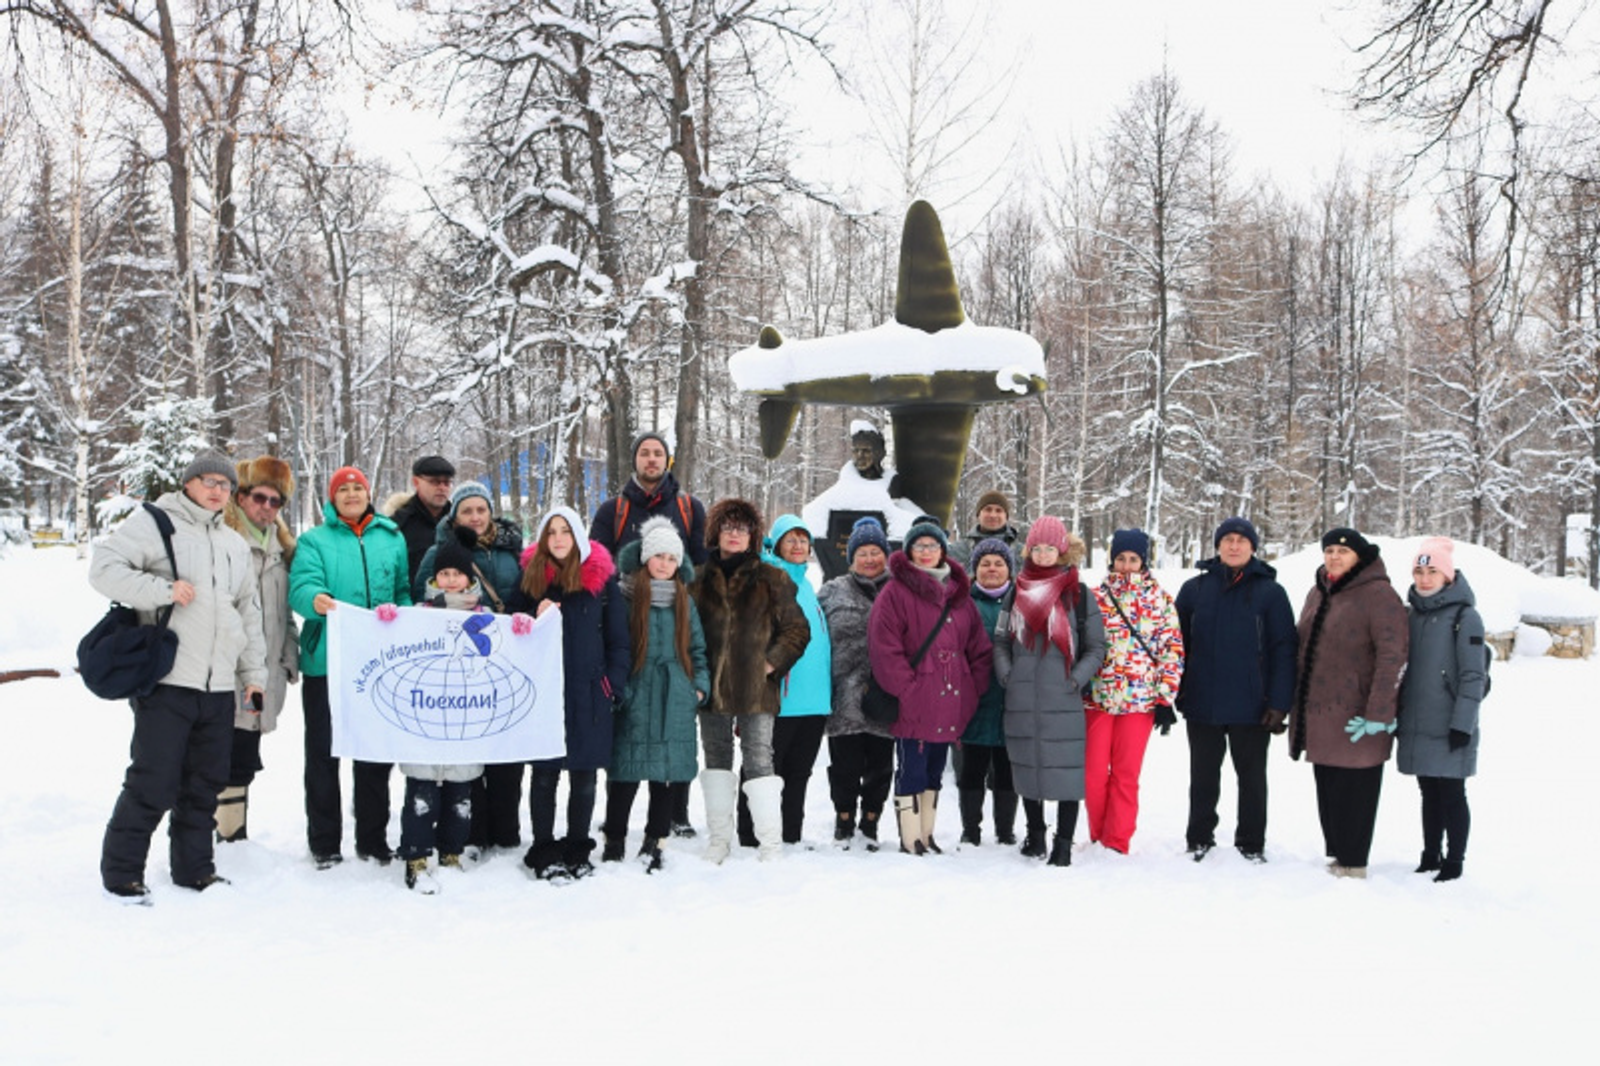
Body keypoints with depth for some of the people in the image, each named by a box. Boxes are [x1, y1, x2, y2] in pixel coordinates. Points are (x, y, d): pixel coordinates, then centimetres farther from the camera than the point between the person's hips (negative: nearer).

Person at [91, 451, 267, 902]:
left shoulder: (235, 544, 20)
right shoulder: (154, 524, 0)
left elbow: (250, 612, 23)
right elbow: (104, 569, -11)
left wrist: (254, 672, 19)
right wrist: (162, 589, -20)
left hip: (220, 688, 6)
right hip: (166, 680, -6)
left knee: (206, 782, 12)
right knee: (153, 782, -4)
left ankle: (193, 868, 24)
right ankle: (121, 873, 10)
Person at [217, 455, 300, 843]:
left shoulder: (281, 547, 19)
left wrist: (289, 659, 16)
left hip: (262, 678, 7)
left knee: (243, 765, 15)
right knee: (225, 764, -5)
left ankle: (237, 839, 23)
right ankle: (227, 835, 1)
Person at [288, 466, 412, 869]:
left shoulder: (393, 539, 13)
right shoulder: (314, 540, 4)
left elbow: (405, 591, 13)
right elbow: (302, 584, -12)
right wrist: (316, 600, -34)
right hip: (325, 663, -2)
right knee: (323, 753, 5)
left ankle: (373, 838, 22)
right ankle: (324, 842, 16)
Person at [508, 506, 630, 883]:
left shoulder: (601, 577, 2)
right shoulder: (530, 576, 5)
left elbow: (617, 637, 4)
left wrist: (614, 685, -3)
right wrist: (536, 618, -10)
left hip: (589, 692, 0)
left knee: (584, 774, 8)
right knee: (545, 773, 5)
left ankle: (578, 849, 21)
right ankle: (543, 852, 16)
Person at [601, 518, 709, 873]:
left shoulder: (684, 601, 13)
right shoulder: (625, 597, -2)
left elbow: (697, 648, 17)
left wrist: (700, 686, 7)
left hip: (675, 700, 4)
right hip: (635, 698, -4)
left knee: (666, 775, 7)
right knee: (625, 775, -1)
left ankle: (654, 843, 19)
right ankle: (614, 842, 15)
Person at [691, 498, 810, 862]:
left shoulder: (772, 579, 3)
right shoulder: (701, 579, 10)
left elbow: (797, 629, 5)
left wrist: (773, 662, -5)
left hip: (756, 687, -3)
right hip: (712, 686, 3)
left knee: (759, 759, -6)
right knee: (717, 759, 10)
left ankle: (771, 843, -1)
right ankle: (718, 839, 20)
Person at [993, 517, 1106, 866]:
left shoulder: (1078, 594, 1)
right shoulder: (1018, 591, 10)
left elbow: (1096, 648, 3)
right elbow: (1002, 641, 15)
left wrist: (1076, 680, -8)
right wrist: (1006, 674, 2)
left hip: (1063, 703, -3)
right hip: (1022, 702, 3)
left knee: (1066, 771, -3)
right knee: (1027, 769, 12)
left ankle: (1064, 843, 9)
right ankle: (1035, 832, 29)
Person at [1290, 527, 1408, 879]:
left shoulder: (1378, 595, -11)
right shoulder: (1318, 593, 13)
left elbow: (1393, 657, -16)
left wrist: (1378, 714, -19)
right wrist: (1296, 707, 17)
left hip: (1355, 720, -7)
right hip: (1318, 716, 7)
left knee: (1353, 793, 0)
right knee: (1327, 791, 13)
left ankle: (1352, 864, 10)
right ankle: (1336, 856, 25)